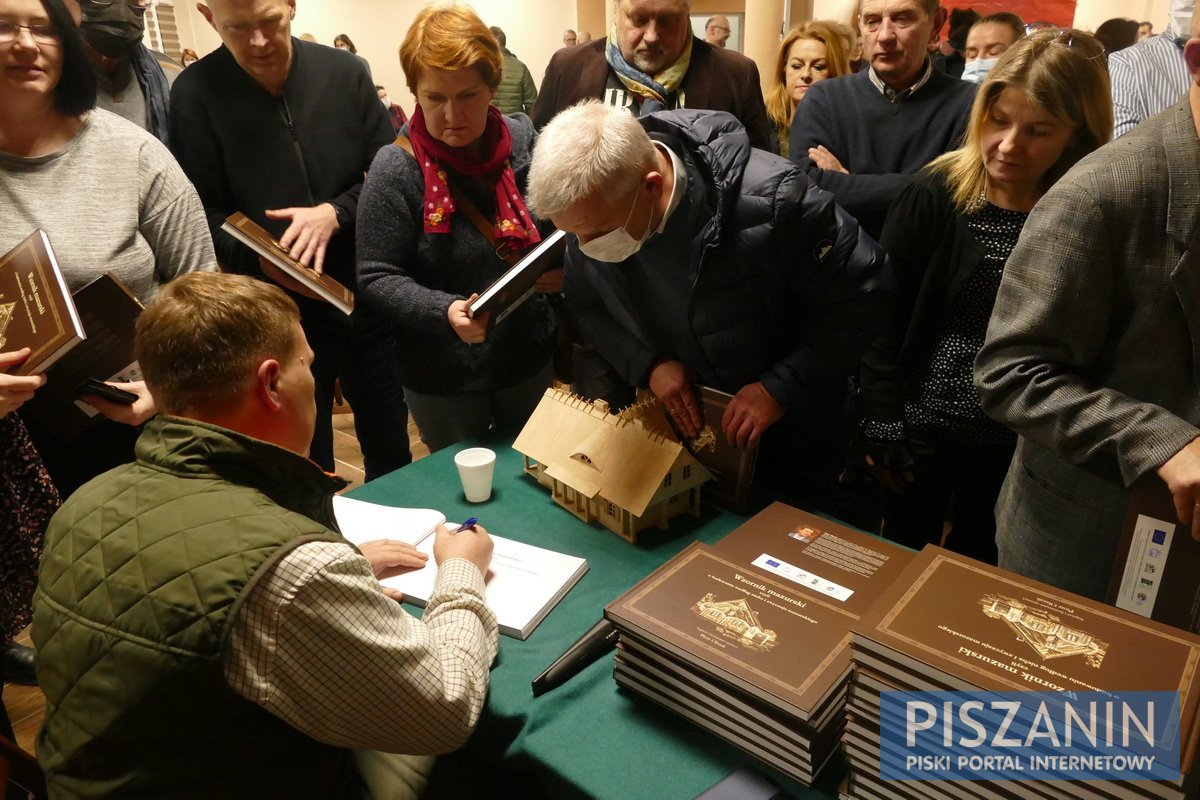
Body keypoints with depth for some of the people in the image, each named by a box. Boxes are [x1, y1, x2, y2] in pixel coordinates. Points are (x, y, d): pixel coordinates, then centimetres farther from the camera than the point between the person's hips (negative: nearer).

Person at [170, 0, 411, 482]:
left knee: (391, 449, 19)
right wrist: (260, 259, -24)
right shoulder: (195, 93, -6)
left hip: (366, 299, 2)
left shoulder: (343, 73, -2)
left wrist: (335, 214, -16)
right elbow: (204, 217, -5)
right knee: (305, 467, 13)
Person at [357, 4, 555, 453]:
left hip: (529, 358, 4)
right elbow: (376, 278, -13)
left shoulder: (523, 139, -5)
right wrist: (445, 311, -30)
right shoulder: (396, 168, -16)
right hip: (442, 377, -3)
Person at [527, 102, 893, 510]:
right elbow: (583, 306, -3)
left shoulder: (770, 198, -34)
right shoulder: (591, 207, -18)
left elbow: (860, 295, -22)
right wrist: (648, 364, -19)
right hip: (676, 424, 4)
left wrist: (781, 389, -25)